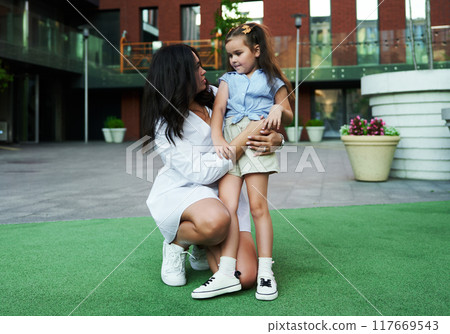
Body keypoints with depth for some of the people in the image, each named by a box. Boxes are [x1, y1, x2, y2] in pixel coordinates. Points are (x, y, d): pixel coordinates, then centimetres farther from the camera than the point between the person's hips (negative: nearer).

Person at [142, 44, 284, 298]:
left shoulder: (216, 97, 3)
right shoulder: (165, 124, -14)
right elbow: (201, 172, -23)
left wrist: (276, 138, -16)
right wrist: (246, 138, -23)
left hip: (224, 193, 5)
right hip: (180, 193, -5)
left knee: (245, 277, -13)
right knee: (215, 220, -43)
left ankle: (202, 246, 20)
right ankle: (176, 244, -6)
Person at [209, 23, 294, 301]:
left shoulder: (272, 80, 17)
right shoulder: (228, 80, 23)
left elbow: (289, 116, 20)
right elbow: (218, 109, 7)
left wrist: (279, 109, -4)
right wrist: (217, 138, -11)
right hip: (229, 142, 3)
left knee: (258, 205, -8)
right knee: (226, 205, -10)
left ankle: (265, 272, -1)